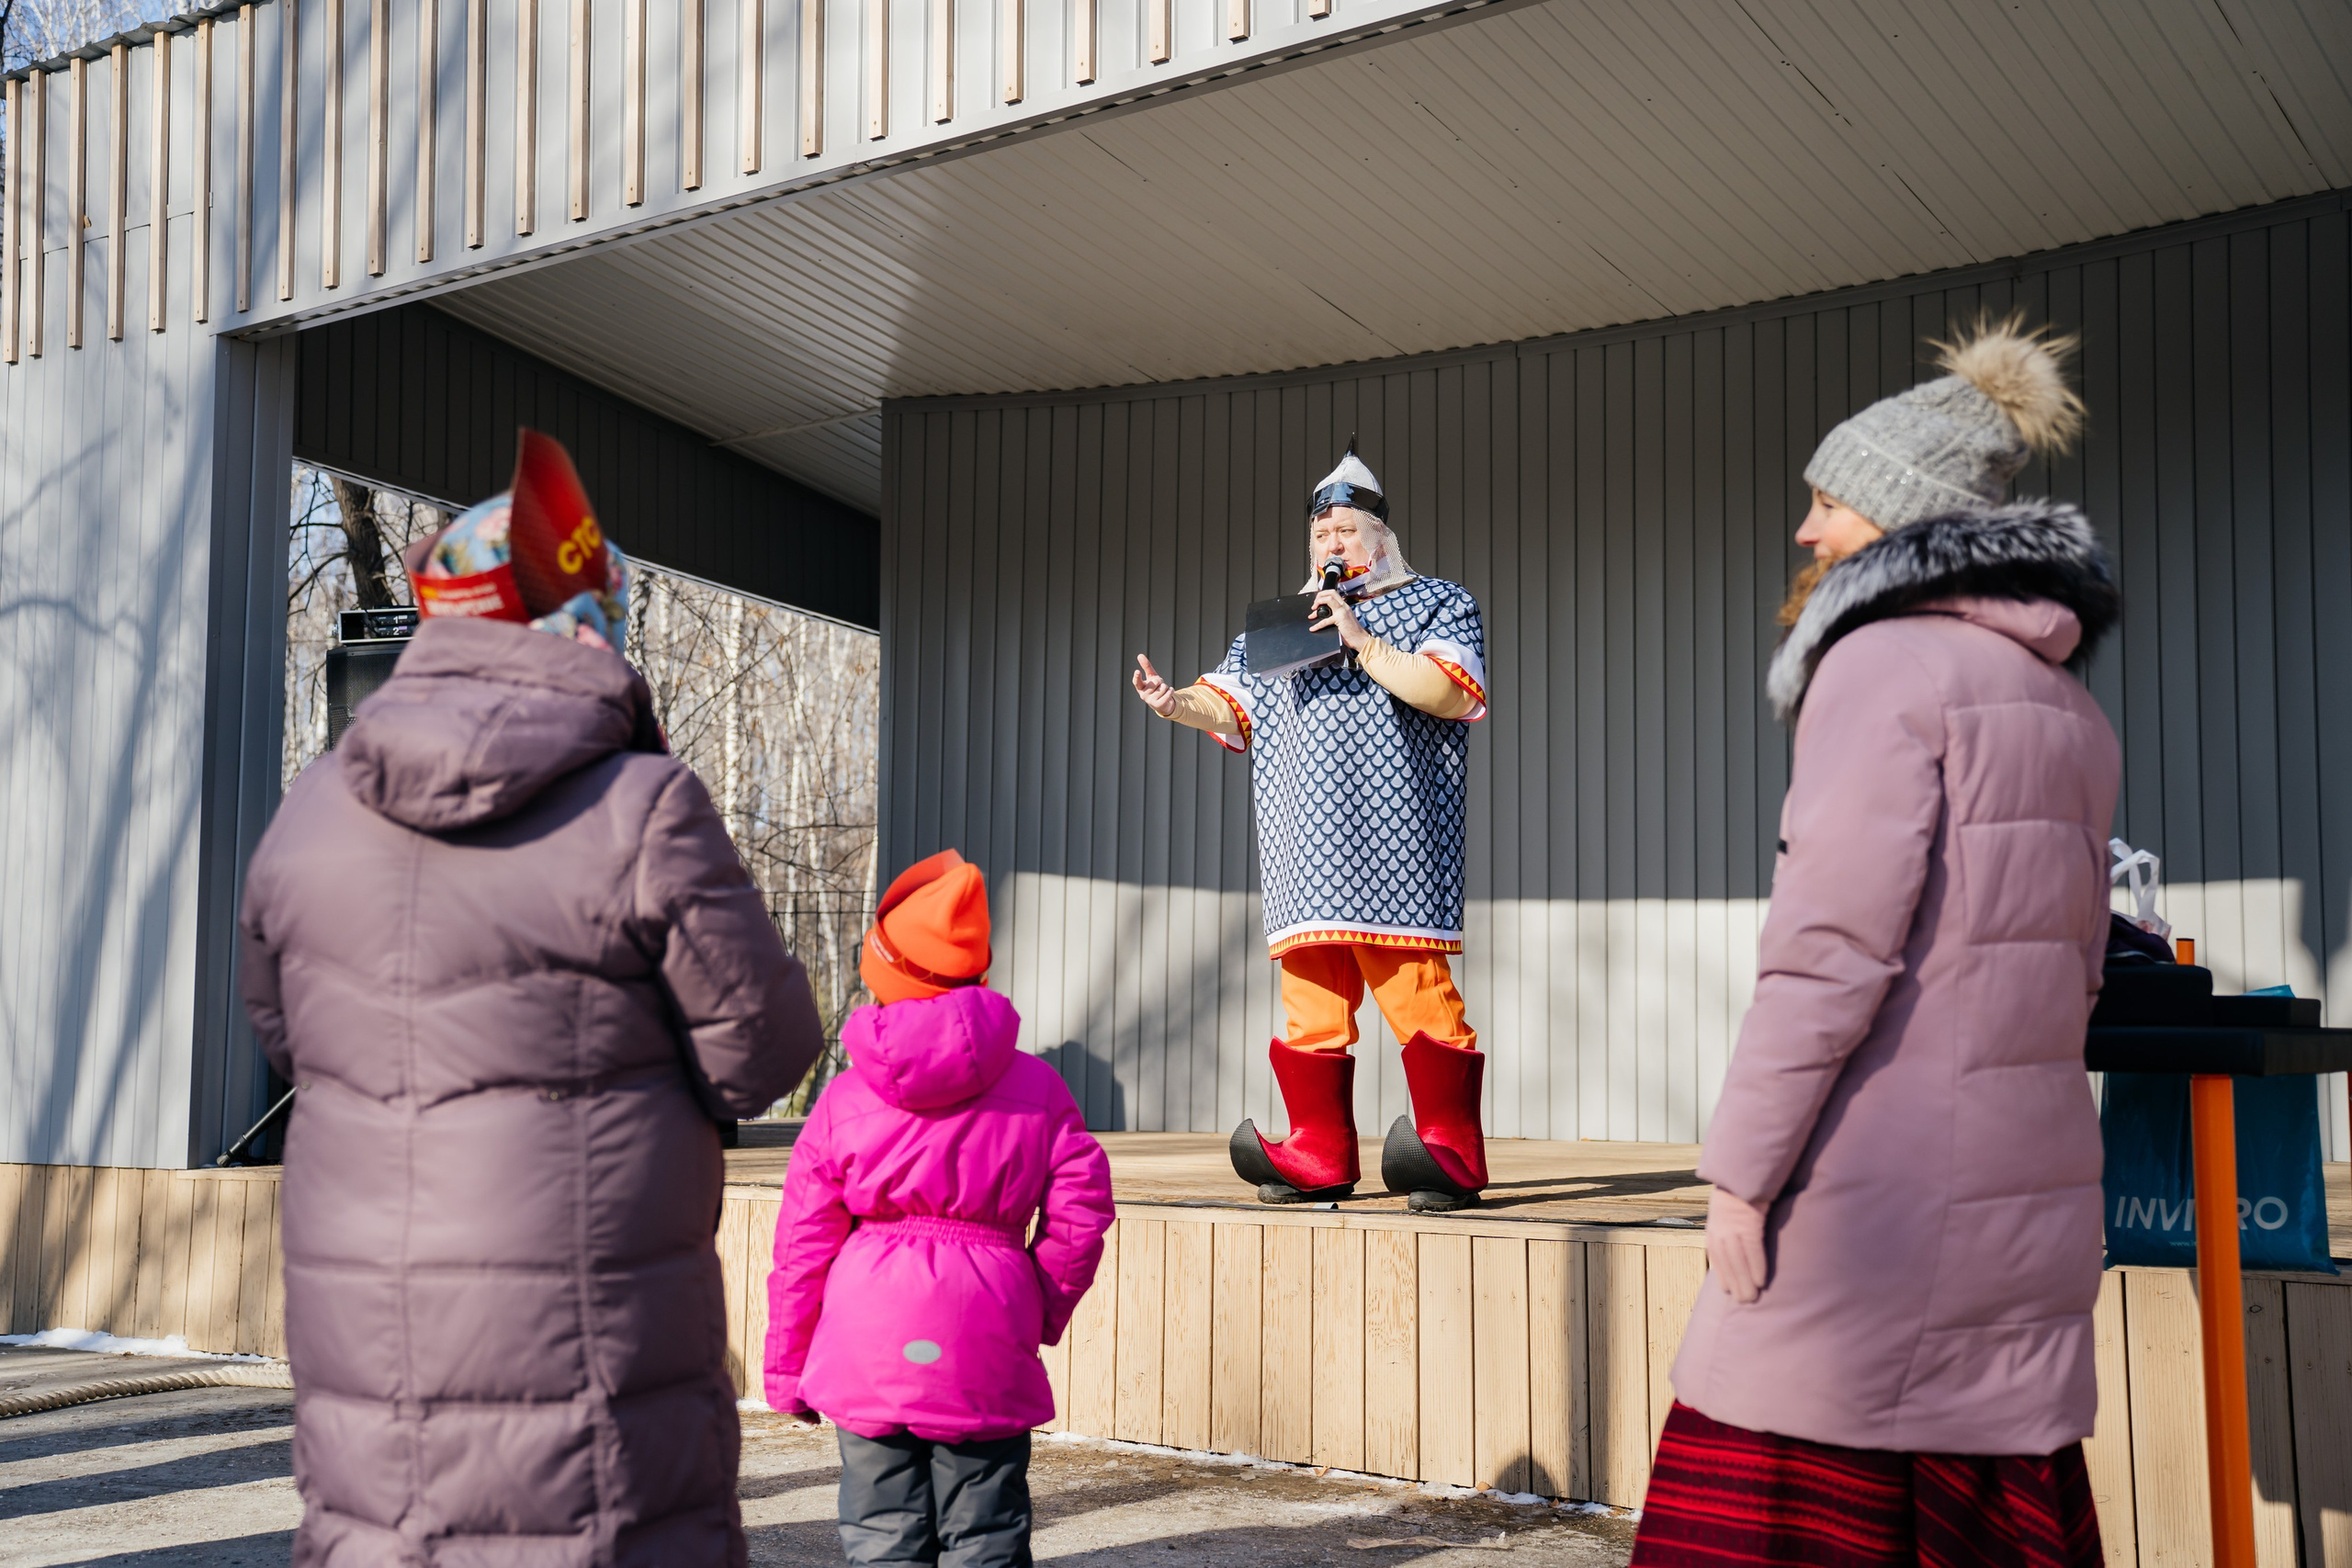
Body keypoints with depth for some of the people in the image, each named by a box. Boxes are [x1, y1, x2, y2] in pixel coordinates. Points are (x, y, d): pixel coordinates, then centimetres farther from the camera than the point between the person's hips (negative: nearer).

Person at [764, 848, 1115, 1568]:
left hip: (869, 1347, 0)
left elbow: (803, 1243, 3)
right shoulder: (1037, 1088, 1)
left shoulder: (843, 1101, 0)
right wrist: (1045, 1312, 15)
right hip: (986, 1351, 0)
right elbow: (1082, 1210, 1)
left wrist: (786, 1366, 12)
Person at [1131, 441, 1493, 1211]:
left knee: (1415, 991, -10)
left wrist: (1363, 642, -11)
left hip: (1392, 841, -5)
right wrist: (1174, 702, -3)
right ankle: (1319, 1157, 6)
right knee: (1310, 1001, 2)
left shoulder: (1438, 602, 11)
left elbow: (1450, 692, -6)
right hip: (1305, 850, 5)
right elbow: (1229, 706, 18)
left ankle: (1452, 1154, -6)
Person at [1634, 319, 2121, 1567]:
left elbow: (1835, 941, -17)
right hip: (2032, 1185, 8)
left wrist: (1742, 1167, -14)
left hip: (1881, 1185, -8)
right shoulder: (2067, 706, 16)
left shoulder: (1885, 661, -9)